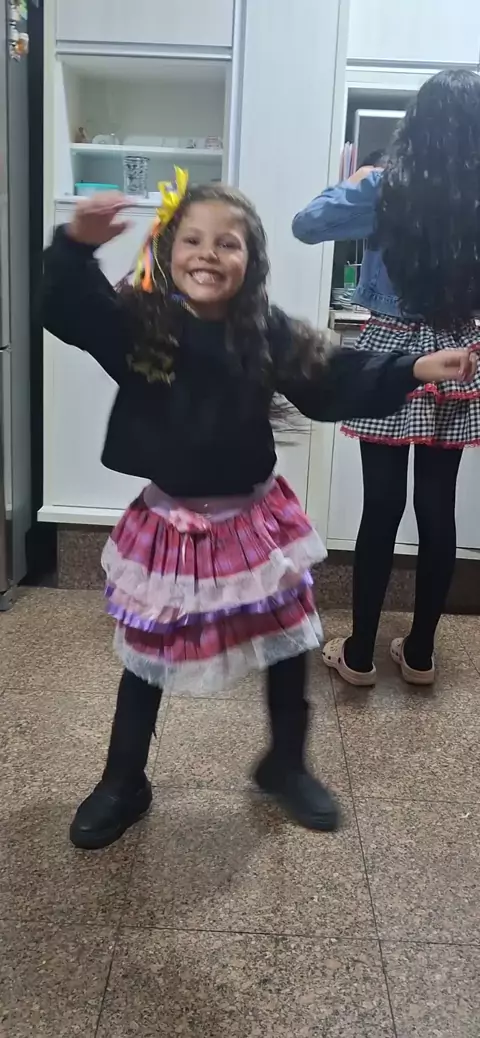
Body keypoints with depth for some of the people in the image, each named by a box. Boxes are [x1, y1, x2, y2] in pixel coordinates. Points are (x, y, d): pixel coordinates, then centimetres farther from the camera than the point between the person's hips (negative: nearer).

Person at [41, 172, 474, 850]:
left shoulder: (268, 335, -6)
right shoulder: (138, 325, -12)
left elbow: (333, 385, -4)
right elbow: (66, 311, -24)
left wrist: (414, 371, -13)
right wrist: (78, 244, -42)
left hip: (254, 517, 3)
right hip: (170, 522, -2)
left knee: (290, 648, 14)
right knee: (146, 659, 12)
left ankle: (285, 766, 40)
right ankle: (122, 785, 34)